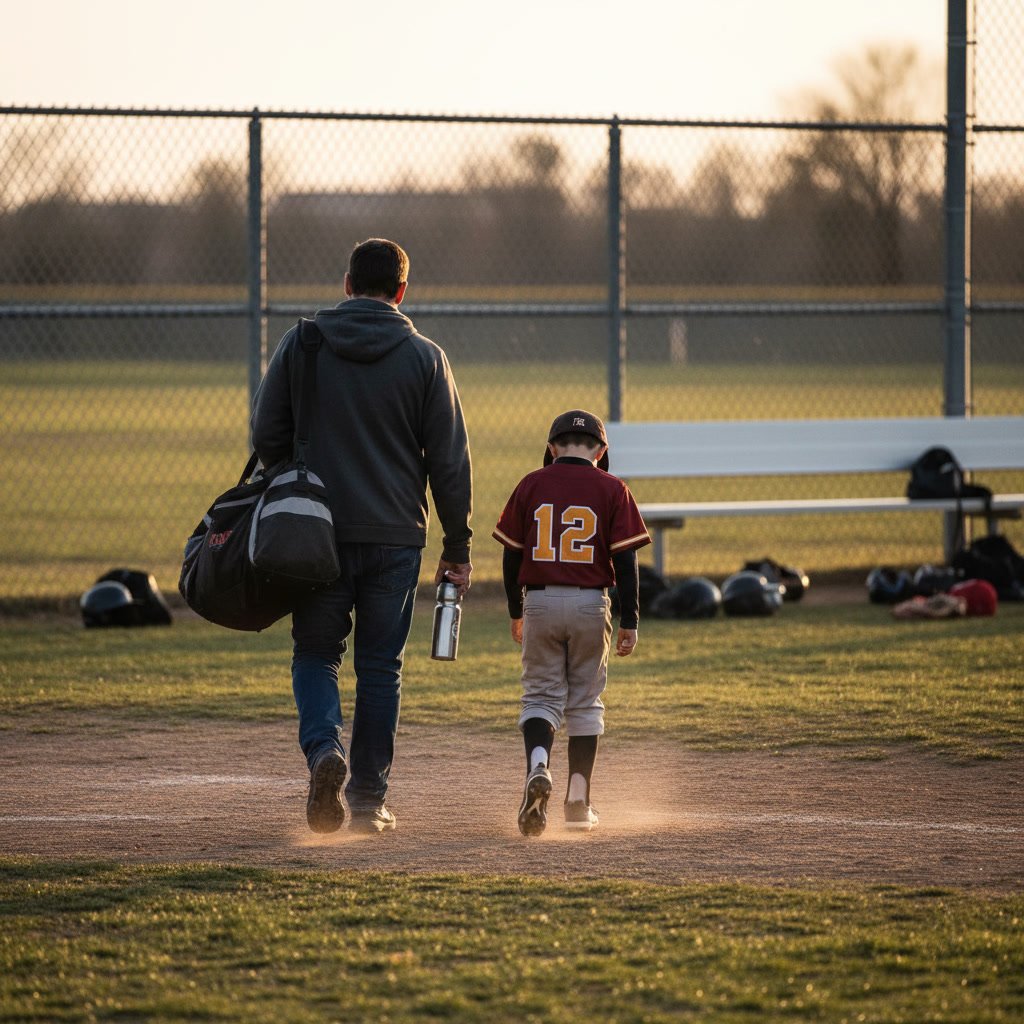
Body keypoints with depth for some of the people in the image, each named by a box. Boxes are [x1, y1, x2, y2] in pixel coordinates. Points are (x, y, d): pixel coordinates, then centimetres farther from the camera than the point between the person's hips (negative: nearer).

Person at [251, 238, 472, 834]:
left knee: (316, 652, 11)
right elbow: (450, 460, -1)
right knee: (380, 666, 9)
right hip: (395, 535, 0)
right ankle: (370, 799, 11)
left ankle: (324, 747, -17)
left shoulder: (301, 344, 1)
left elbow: (267, 435, 2)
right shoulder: (425, 357, -1)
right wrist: (458, 546, 6)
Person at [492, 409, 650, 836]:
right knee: (585, 701, 11)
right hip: (590, 604, 0)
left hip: (540, 603, 0)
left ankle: (538, 767, -23)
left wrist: (515, 612, 16)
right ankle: (578, 801, 13)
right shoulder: (610, 489, -2)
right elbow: (625, 560, -6)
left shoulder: (531, 485, 2)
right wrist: (629, 621, -2)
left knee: (541, 695, 6)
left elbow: (512, 555, 5)